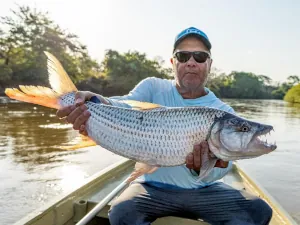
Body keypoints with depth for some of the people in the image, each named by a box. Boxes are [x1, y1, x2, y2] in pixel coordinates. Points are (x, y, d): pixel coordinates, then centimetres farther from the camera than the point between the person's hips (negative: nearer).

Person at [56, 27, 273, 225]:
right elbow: (126, 106, -24)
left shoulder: (223, 112, -5)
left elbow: (222, 164, -18)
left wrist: (201, 168, -42)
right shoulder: (153, 87, -4)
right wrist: (95, 101, -46)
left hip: (203, 190, 2)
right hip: (154, 187, -1)